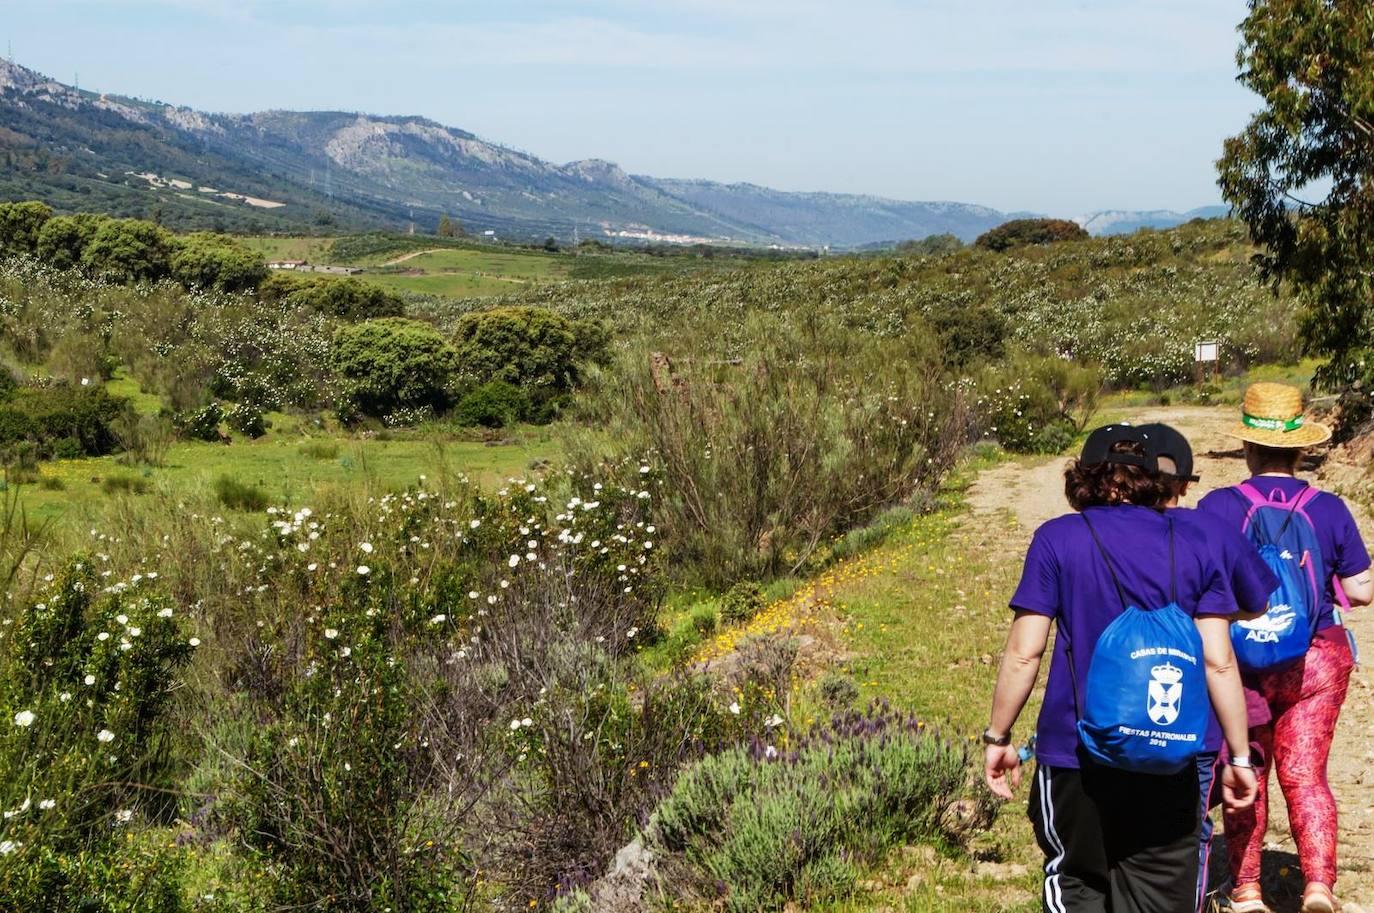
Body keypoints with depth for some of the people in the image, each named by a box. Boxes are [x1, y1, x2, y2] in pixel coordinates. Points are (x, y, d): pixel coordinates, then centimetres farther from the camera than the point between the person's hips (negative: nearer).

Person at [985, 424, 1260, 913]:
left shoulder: (1057, 540, -4)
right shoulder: (1192, 546, 3)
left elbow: (1024, 653, -7)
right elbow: (1219, 663, 0)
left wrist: (997, 737, 3)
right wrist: (1238, 755, 8)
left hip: (1077, 758, -1)